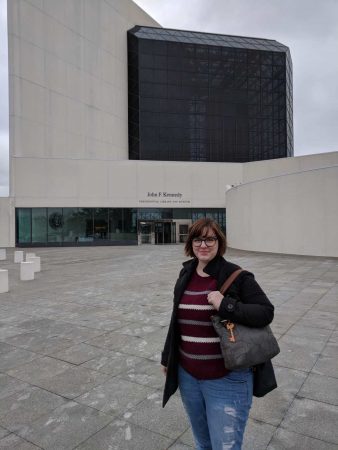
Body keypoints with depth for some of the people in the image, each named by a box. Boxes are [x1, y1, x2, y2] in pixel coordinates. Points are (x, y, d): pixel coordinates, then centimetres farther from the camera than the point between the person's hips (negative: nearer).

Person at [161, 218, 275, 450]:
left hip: (227, 380, -5)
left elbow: (266, 312, -14)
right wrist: (167, 357, 19)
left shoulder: (237, 276, -13)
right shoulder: (186, 275, 3)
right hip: (187, 376, 5)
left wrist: (227, 305, -27)